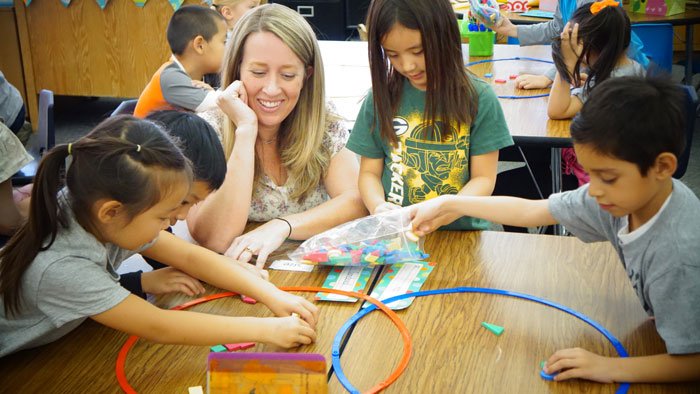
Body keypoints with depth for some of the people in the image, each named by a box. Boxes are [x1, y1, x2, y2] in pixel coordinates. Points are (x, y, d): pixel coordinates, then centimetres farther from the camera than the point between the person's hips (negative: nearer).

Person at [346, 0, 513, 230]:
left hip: (461, 230, -2)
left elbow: (484, 178, -1)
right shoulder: (381, 98, 2)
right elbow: (369, 172, 7)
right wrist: (377, 206, -13)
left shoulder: (478, 98, -3)